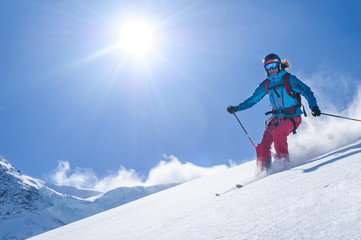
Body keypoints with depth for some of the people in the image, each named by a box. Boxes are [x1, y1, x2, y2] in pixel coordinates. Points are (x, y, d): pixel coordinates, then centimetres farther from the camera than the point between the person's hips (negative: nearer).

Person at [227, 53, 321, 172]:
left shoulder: (289, 79, -6)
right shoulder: (266, 84, 8)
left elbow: (307, 91, -7)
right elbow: (253, 99, 16)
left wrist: (314, 107, -22)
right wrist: (236, 108, 9)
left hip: (293, 117, -4)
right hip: (277, 118, 5)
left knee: (278, 133, -32)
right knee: (262, 147, -9)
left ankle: (283, 160, -13)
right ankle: (263, 170, 3)